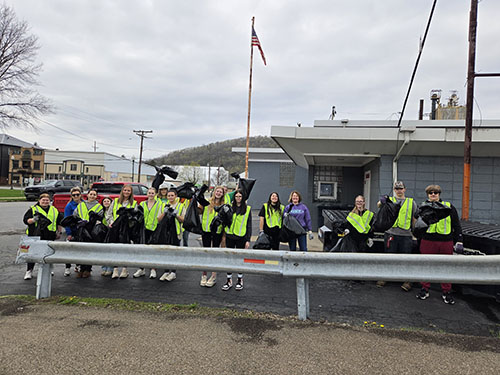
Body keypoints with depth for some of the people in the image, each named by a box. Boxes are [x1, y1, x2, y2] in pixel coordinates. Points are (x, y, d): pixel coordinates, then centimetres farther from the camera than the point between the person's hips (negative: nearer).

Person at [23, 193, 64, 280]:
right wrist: (33, 219, -20)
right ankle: (29, 271, 7)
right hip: (35, 236, -3)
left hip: (49, 236, 3)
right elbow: (25, 220, -1)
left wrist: (59, 232, 15)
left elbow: (59, 222, 20)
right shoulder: (33, 209, 4)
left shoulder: (54, 210, 13)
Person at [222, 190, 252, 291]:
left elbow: (249, 225, 2)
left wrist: (248, 240, -3)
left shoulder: (247, 209, 2)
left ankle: (240, 280, 22)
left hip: (241, 237, -1)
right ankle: (229, 280, 17)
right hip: (230, 236, 2)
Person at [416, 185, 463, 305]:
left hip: (446, 242, 0)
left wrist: (459, 241, 4)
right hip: (428, 241, 0)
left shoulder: (449, 207, 9)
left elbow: (456, 225, 9)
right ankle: (425, 289, 19)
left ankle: (446, 292, 18)